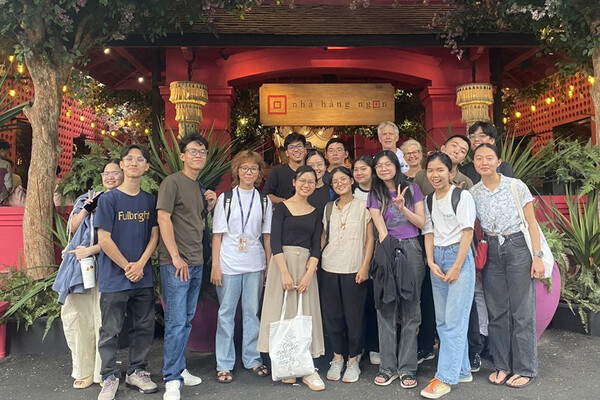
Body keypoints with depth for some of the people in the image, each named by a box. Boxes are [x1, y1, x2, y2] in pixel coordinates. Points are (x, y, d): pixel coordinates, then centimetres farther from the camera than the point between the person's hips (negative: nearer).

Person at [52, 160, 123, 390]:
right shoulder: (89, 198, 17)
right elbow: (73, 228, 14)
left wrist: (90, 250, -13)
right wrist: (87, 209, -1)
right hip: (79, 263, 5)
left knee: (102, 318, -5)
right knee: (74, 313, 5)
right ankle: (85, 370, 17)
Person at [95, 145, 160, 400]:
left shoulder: (150, 200, 7)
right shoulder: (108, 199, -5)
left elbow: (154, 235, 5)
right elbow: (104, 239, -8)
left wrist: (140, 265, -7)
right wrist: (127, 266, -8)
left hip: (143, 277, 4)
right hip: (114, 277, -3)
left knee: (144, 327, 10)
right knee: (110, 330, 6)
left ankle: (137, 372, 27)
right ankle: (110, 378, 22)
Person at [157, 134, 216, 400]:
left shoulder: (198, 187, 16)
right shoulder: (172, 182, -7)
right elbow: (164, 219, -15)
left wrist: (210, 206, 5)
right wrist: (176, 257, -19)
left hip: (196, 263, 8)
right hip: (175, 263, -8)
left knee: (186, 321, 15)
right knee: (176, 322, -4)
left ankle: (179, 368, 29)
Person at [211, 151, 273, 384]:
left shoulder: (264, 201, 6)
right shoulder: (225, 198, 1)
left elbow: (267, 235, 8)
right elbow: (217, 235, 0)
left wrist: (269, 266, 3)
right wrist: (215, 266, -6)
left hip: (255, 264, 2)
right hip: (228, 264, -2)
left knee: (252, 311, 9)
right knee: (226, 312, 4)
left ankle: (253, 359, 23)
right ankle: (224, 364, 14)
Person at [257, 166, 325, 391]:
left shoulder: (315, 213, 11)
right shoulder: (282, 207, 0)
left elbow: (316, 246, 6)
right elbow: (275, 241, -8)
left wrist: (308, 274, -8)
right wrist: (285, 272, -17)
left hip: (306, 266, 3)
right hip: (282, 263, -3)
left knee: (306, 314, 3)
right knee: (283, 313, 0)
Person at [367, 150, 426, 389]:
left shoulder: (412, 189, 9)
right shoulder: (375, 195, 9)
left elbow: (422, 223, 3)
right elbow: (381, 229, -2)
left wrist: (402, 208, -10)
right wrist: (388, 251, -12)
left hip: (410, 250, 0)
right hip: (386, 251, 1)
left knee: (410, 310, 2)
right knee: (386, 310, 3)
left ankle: (407, 368, 10)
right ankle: (388, 367, 12)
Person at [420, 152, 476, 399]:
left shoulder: (462, 196, -7)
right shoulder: (429, 200, 10)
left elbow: (467, 233, -11)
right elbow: (429, 233, 8)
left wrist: (456, 267, -14)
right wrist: (431, 263, -5)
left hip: (458, 256, -6)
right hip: (437, 259, 6)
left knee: (454, 321, -5)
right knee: (442, 321, 10)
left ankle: (445, 378, 2)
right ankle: (462, 370, 24)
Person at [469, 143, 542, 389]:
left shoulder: (516, 186, -4)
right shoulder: (473, 193, 3)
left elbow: (531, 223, -3)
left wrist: (537, 256, -8)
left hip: (517, 248, -3)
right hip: (490, 252, 3)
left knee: (522, 310, 1)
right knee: (496, 310, 8)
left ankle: (525, 369, 15)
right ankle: (502, 365, 22)